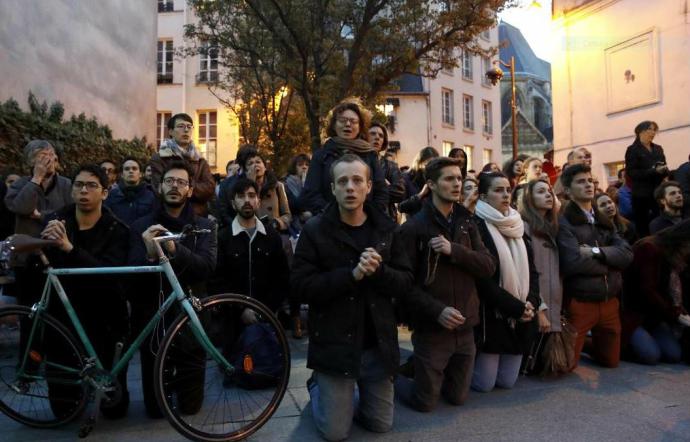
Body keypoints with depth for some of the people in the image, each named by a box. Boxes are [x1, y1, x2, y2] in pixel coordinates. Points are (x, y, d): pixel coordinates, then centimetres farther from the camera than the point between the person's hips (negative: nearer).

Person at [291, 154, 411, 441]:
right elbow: (300, 287, -15)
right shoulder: (314, 230, -9)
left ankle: (341, 397, 42)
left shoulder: (386, 228, 1)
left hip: (378, 344, 4)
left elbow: (406, 281, -1)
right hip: (334, 345, -3)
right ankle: (317, 386, 34)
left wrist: (378, 271, -22)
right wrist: (352, 274, -26)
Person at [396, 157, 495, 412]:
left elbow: (488, 266, -4)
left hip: (465, 328, 5)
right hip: (431, 329, -5)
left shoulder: (467, 224, 7)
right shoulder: (413, 227, -11)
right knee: (425, 402, 7)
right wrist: (437, 310, -23)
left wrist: (454, 250, -18)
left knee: (458, 398, 17)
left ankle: (425, 373, 43)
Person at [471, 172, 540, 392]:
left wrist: (531, 302, -8)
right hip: (490, 315, -6)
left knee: (507, 382, 11)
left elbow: (532, 270, 9)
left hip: (520, 317, 6)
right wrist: (516, 308, -16)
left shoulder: (517, 226, 10)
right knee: (484, 383, 2)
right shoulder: (477, 227, -12)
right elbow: (482, 279, -17)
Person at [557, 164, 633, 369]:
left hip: (610, 301, 7)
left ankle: (590, 344, 46)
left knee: (610, 361, 18)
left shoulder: (604, 221, 12)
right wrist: (610, 262, -8)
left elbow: (627, 253, -2)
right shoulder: (563, 222, -11)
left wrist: (597, 252, -18)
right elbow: (573, 263, -23)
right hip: (580, 302, -6)